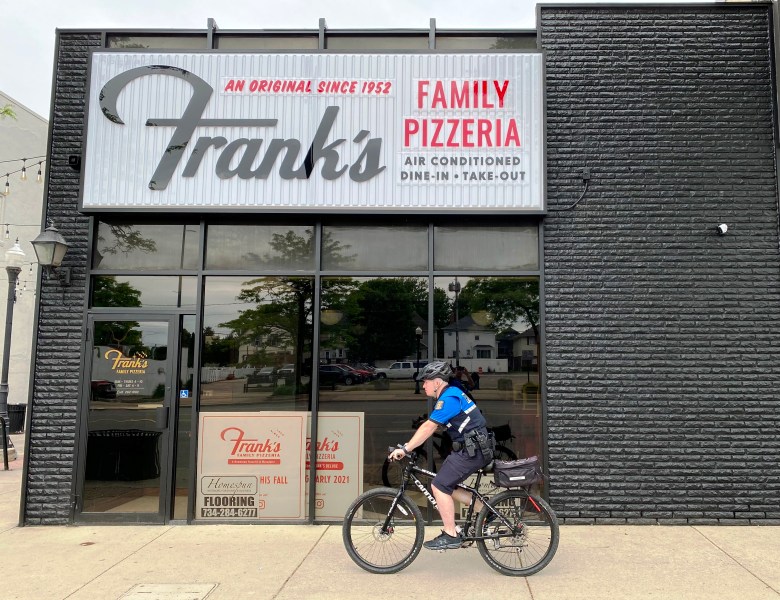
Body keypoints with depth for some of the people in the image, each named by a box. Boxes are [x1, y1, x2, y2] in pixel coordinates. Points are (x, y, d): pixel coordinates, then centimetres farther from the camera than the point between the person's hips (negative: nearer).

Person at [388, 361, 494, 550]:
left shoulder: (449, 398, -16)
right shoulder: (451, 394, 16)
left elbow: (428, 427, -21)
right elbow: (430, 426, 18)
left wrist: (405, 449, -19)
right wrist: (407, 446, 15)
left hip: (472, 450, -10)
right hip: (473, 448, 10)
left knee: (439, 486, -9)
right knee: (446, 485, 13)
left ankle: (450, 536, -1)